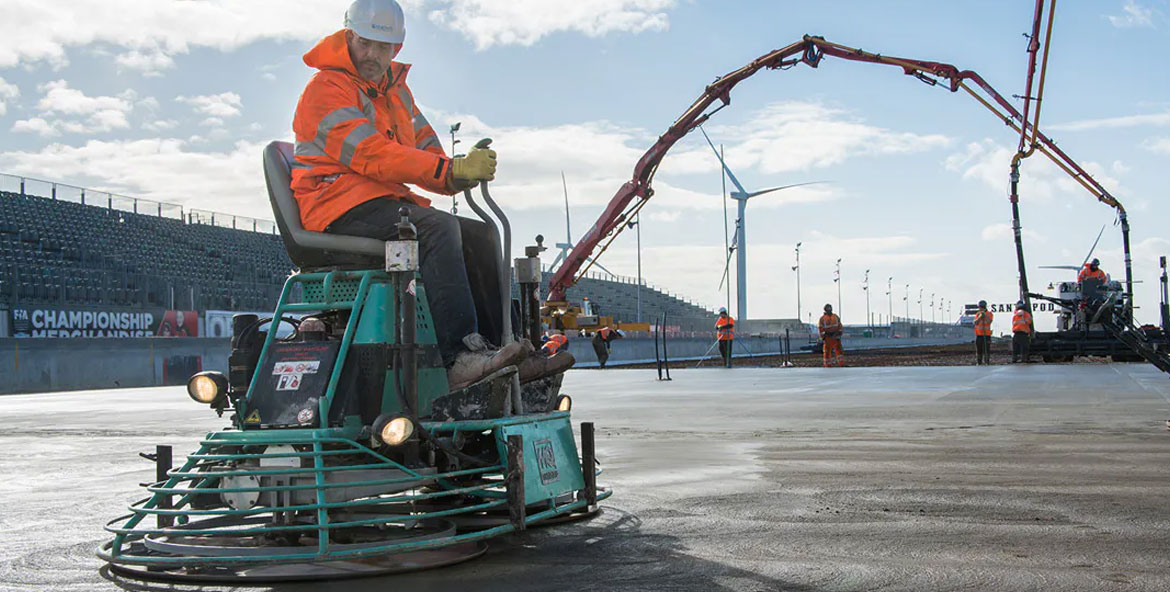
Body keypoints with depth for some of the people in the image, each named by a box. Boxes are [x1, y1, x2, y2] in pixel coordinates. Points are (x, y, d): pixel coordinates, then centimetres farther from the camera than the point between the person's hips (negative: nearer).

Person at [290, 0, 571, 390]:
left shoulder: (396, 92, 21)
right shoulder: (326, 89, -7)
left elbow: (427, 153, 16)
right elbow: (371, 154, -21)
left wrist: (465, 171, -9)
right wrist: (451, 170, -28)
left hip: (387, 204, 8)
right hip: (341, 210, -8)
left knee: (477, 235, -6)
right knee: (438, 228, -30)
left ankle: (499, 348, -8)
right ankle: (461, 358, -40)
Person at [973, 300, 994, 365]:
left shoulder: (989, 314, -1)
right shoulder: (977, 314, 7)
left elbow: (989, 322, -17)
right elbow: (975, 322, -6)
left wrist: (985, 315, -28)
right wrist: (980, 317, -20)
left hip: (987, 334, -2)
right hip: (979, 334, 2)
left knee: (986, 349, -6)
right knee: (979, 349, 5)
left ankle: (986, 362, -4)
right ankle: (978, 362, 10)